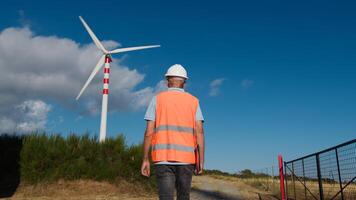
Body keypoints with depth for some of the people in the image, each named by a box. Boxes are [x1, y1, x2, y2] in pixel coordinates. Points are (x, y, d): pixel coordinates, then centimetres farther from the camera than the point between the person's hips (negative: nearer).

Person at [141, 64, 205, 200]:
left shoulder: (157, 99, 6)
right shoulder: (193, 101, 9)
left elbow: (149, 132, -1)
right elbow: (199, 131, -1)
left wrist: (145, 159, 4)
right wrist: (201, 160, 0)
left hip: (163, 157, -1)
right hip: (186, 158, 2)